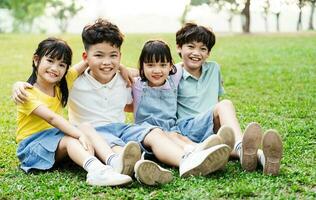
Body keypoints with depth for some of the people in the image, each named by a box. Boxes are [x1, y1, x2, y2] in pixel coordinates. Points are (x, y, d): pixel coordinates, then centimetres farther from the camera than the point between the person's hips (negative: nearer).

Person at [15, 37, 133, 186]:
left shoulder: (62, 83, 5)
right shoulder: (27, 92, -15)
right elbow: (52, 118, -28)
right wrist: (79, 134, -39)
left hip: (55, 138, 6)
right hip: (31, 144, -6)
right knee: (70, 140, -33)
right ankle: (97, 170, -61)